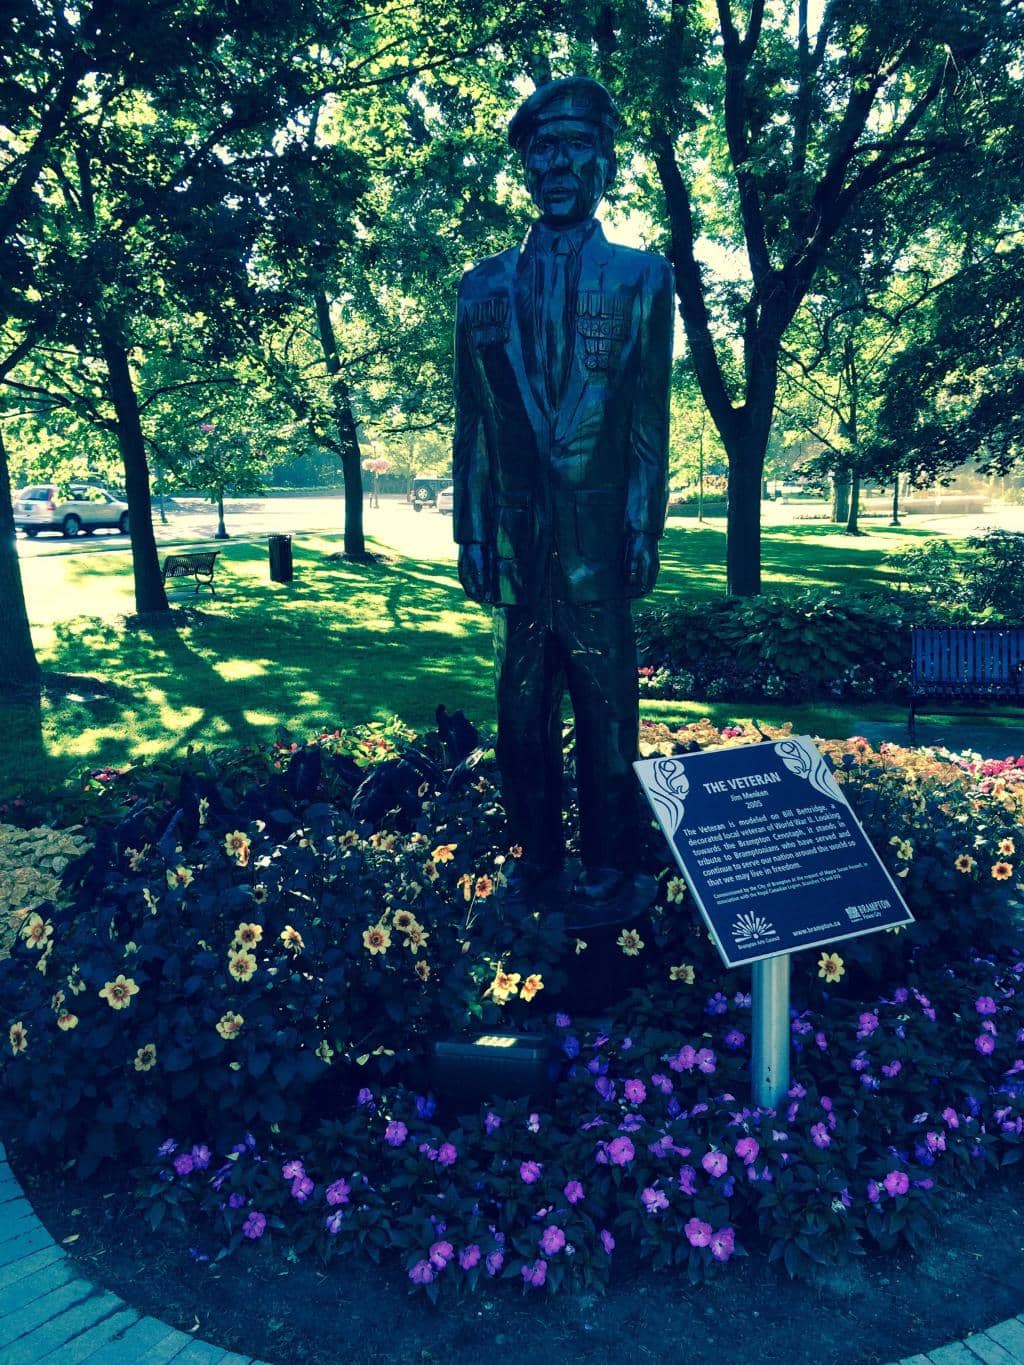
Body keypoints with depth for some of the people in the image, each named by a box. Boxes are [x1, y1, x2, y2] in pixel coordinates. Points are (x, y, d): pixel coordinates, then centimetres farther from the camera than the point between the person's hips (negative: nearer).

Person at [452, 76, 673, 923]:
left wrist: (645, 527, -7)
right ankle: (538, 852, 22)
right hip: (520, 530, 3)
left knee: (606, 712, 3)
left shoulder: (641, 277, 7)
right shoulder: (486, 286, 12)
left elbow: (651, 417, 1)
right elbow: (473, 423, 9)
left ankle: (608, 868, 15)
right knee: (523, 712, 8)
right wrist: (471, 530, 3)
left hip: (603, 530, -2)